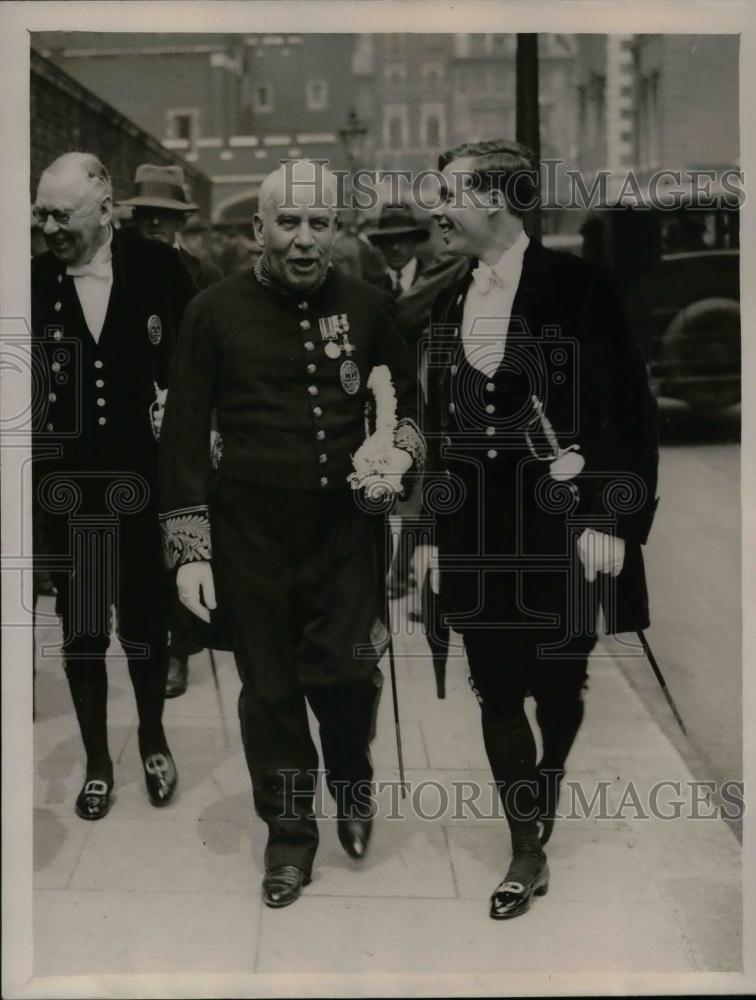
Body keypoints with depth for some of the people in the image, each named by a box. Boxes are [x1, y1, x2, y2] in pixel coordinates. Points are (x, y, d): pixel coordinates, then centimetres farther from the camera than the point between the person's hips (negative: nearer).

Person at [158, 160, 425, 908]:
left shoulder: (366, 307, 0)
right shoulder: (216, 312, -5)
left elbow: (406, 401, 15)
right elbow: (183, 435, -3)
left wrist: (400, 450, -7)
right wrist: (190, 550, -6)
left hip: (344, 525, 1)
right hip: (251, 532, -1)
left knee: (345, 671, -5)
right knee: (270, 686, 8)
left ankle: (352, 785, 29)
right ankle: (289, 832, 28)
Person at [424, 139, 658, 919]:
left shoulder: (574, 285, -8)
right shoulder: (449, 303, 10)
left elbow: (626, 408, -11)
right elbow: (441, 419, 13)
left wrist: (608, 519, -17)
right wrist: (434, 525, 9)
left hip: (558, 524, -4)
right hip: (477, 529, 5)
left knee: (559, 688, 8)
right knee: (496, 690, 6)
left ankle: (558, 833, 32)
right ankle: (527, 853, 20)